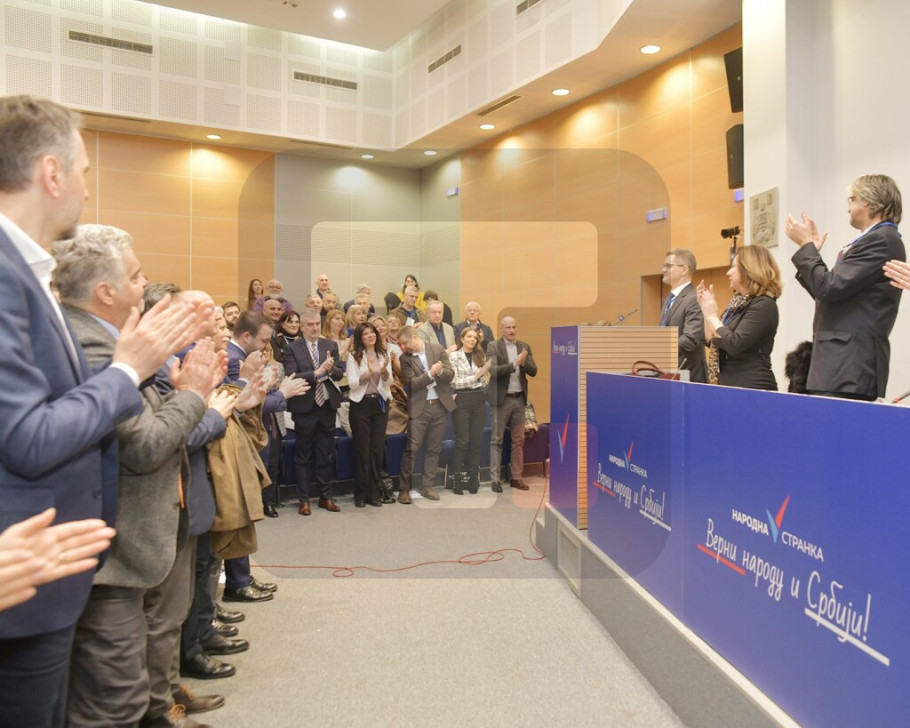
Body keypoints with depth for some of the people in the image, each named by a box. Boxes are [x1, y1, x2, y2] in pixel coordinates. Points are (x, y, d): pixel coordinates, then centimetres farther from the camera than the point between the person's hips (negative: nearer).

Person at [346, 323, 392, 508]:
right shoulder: (354, 356, -2)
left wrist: (384, 370, -21)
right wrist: (368, 373, -24)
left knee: (378, 449, 4)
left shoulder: (384, 355, 7)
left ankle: (374, 493, 14)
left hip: (380, 403, 3)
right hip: (361, 404, -3)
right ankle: (360, 494, 11)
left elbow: (388, 381, 0)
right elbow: (352, 383, -9)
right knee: (362, 449, 1)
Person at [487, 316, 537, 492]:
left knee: (519, 440, 7)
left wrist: (524, 361, -15)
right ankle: (495, 478, 5)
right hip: (502, 398, -4)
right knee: (497, 439, 0)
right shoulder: (493, 346, -4)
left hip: (520, 398, 4)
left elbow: (533, 371, 3)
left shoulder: (524, 346, 9)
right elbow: (493, 371, -16)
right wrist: (515, 363, -22)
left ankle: (516, 477, 15)